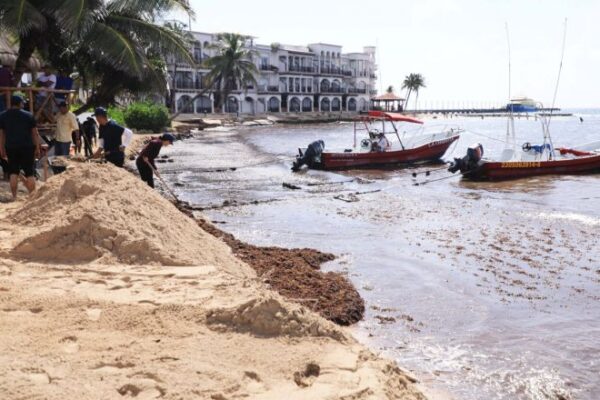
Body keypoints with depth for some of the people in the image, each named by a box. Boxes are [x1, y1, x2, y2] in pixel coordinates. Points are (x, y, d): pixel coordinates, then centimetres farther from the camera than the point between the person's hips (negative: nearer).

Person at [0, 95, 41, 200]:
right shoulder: (29, 115, 1)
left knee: (13, 172, 10)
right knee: (29, 173, 4)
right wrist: (37, 148, 6)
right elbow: (35, 134, 0)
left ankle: (14, 196, 7)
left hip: (11, 148, 2)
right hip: (27, 147, -2)